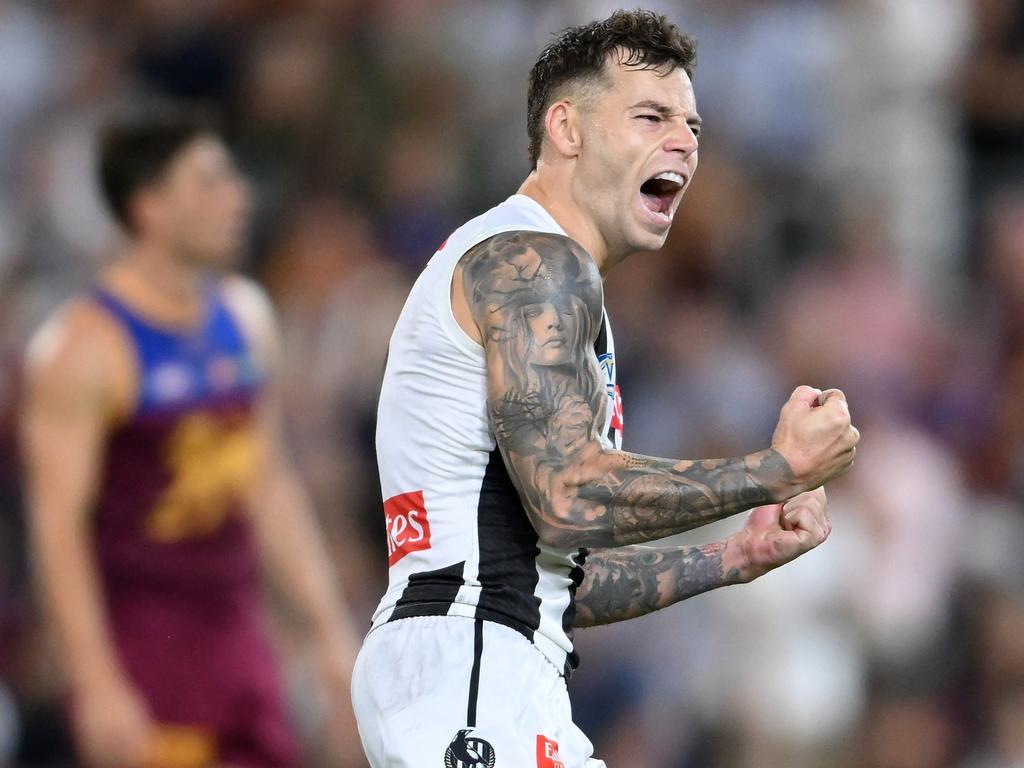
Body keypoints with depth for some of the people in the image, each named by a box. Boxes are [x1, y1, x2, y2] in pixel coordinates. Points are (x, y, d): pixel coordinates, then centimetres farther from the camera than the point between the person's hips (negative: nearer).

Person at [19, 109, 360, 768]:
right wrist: (98, 686, -21)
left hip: (236, 635, 7)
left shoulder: (244, 315, 10)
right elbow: (58, 523, -16)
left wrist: (332, 631, 14)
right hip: (139, 645, -7)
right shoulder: (86, 347, -13)